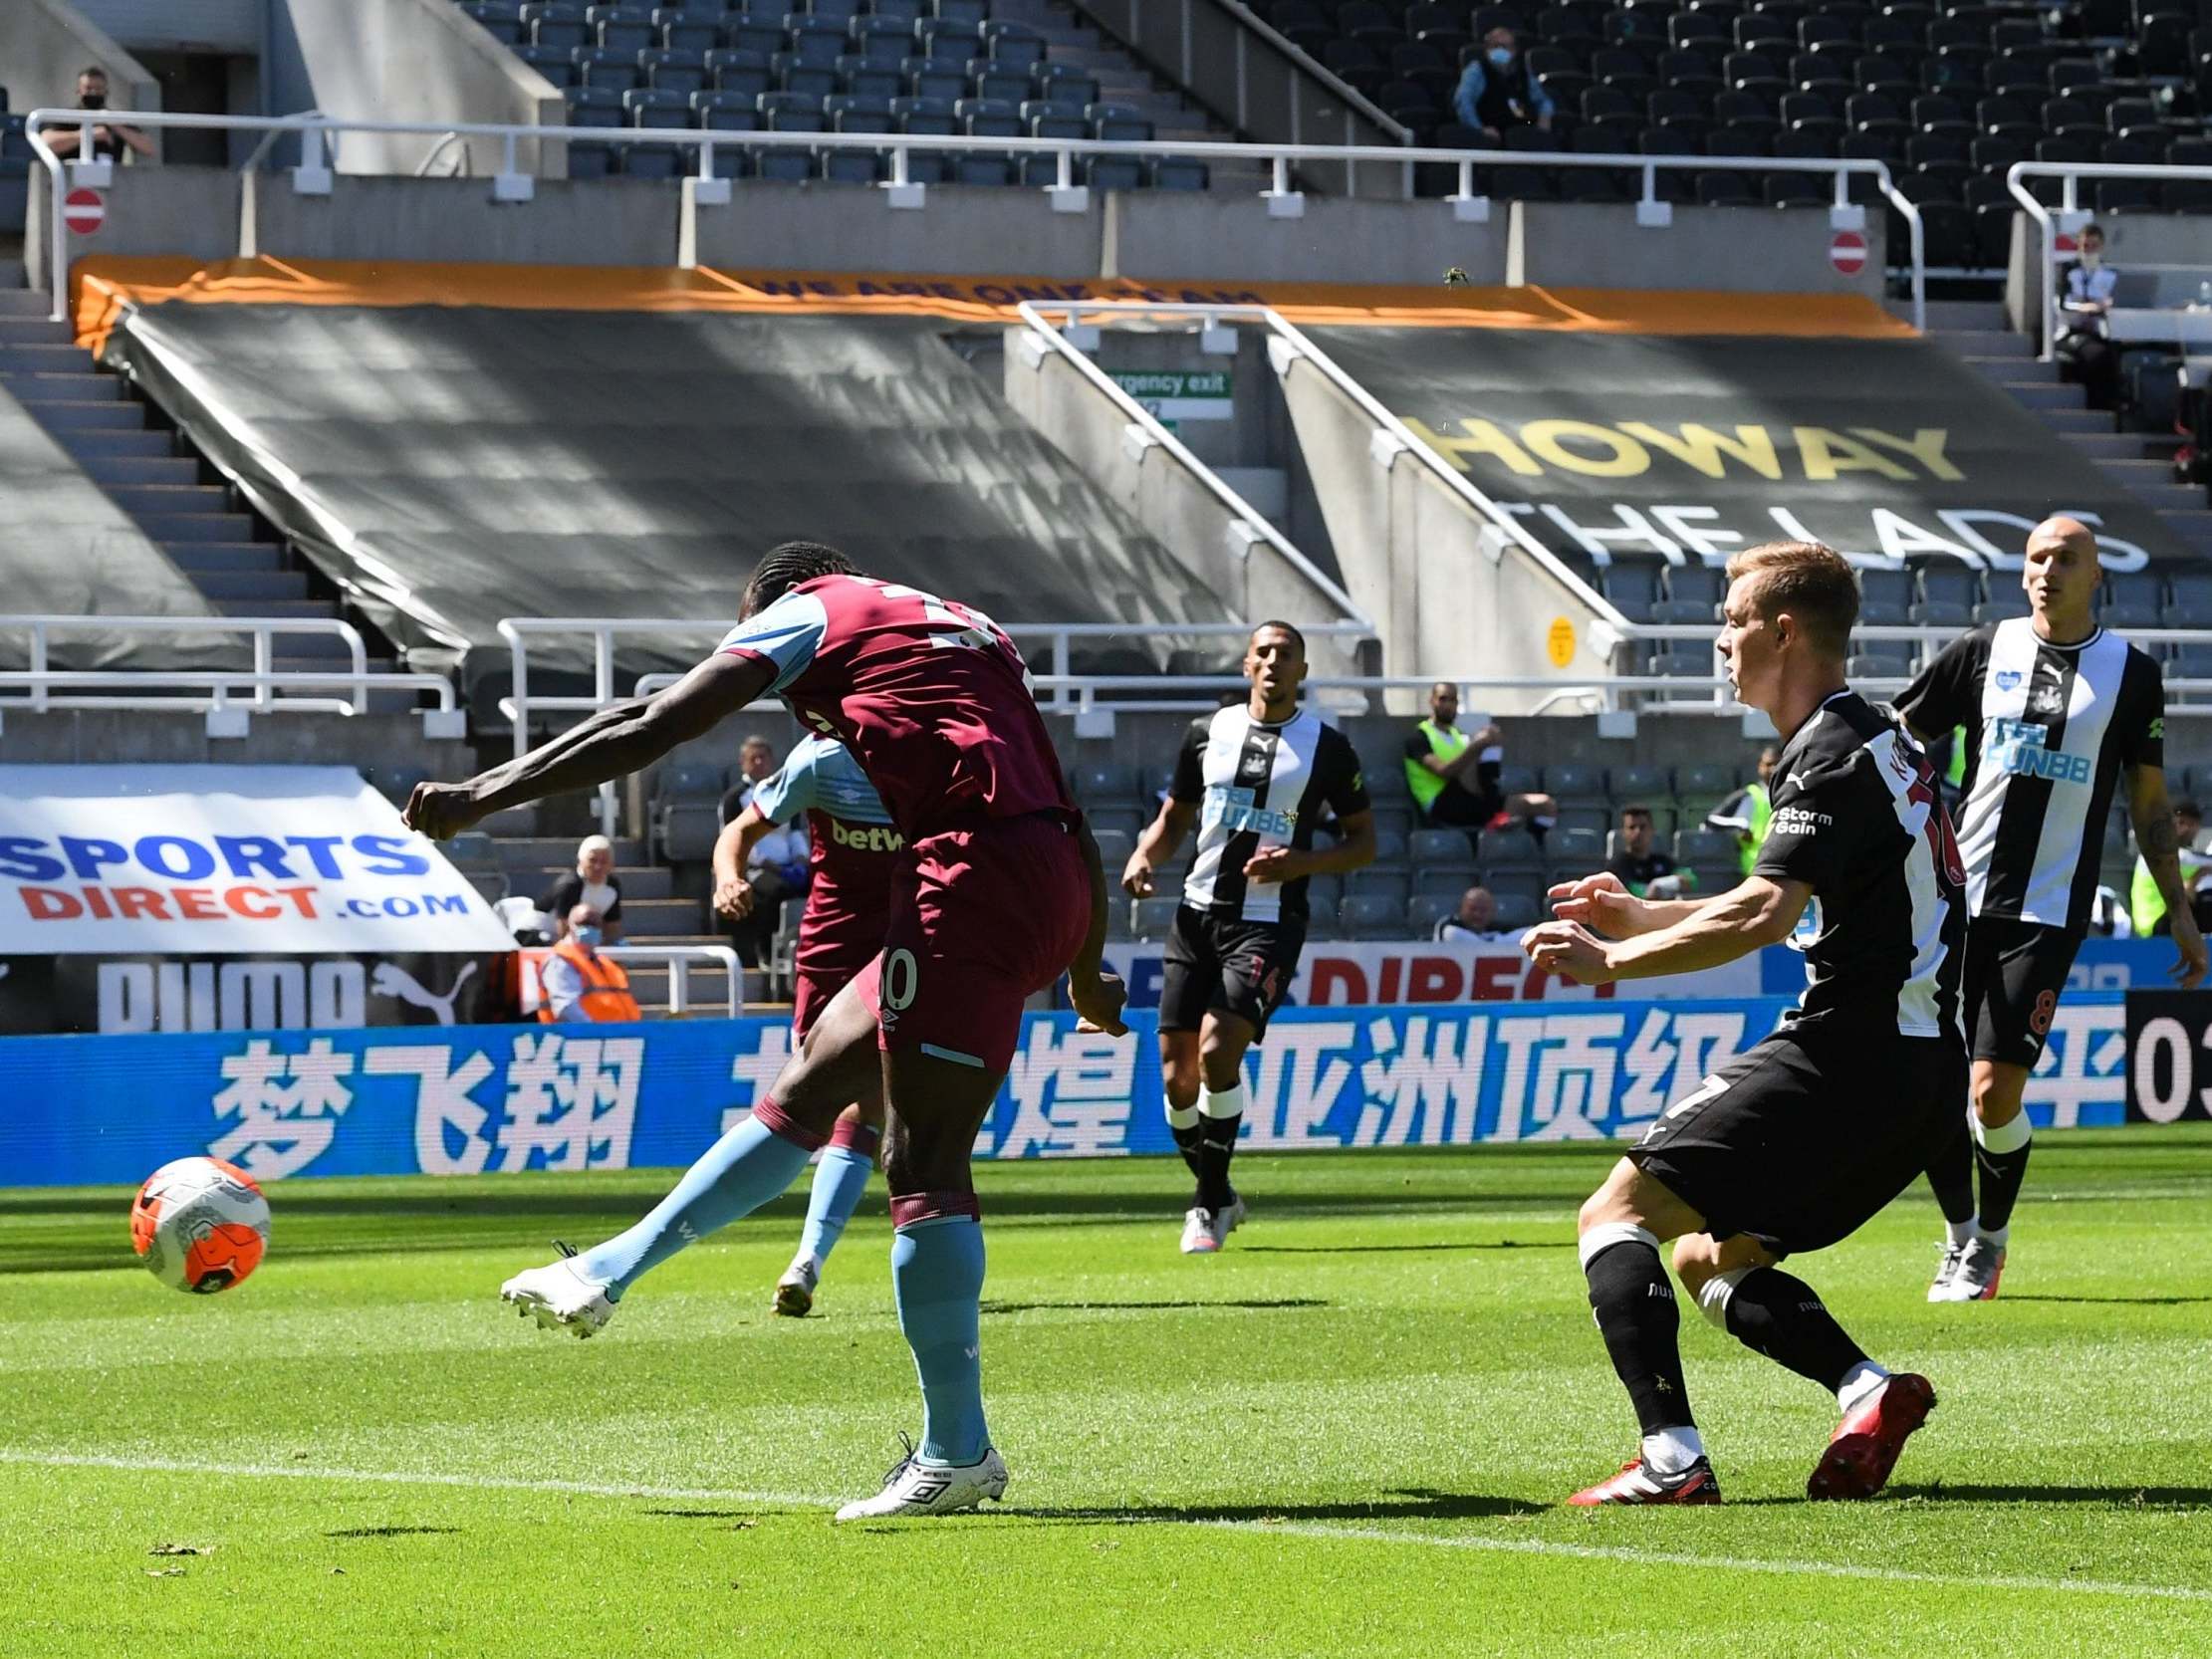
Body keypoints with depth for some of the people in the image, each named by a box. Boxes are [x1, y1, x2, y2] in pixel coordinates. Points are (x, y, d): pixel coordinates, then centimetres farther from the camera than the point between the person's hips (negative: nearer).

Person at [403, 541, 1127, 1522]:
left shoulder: (809, 611, 8)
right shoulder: (970, 632, 29)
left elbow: (650, 730, 0)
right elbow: (1068, 814, 29)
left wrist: (484, 796, 2)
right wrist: (1088, 974, 37)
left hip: (976, 873, -9)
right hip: (1053, 885, 9)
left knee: (924, 1161, -6)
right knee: (808, 1088, 17)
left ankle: (956, 1454, -6)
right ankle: (606, 1276, 26)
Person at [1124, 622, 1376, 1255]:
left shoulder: (1327, 747, 1)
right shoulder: (1207, 732, 11)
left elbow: (1364, 841, 6)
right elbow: (1174, 819, 20)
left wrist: (1302, 862, -12)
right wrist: (1143, 857, -2)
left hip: (1268, 922, -4)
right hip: (1199, 913, 4)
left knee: (1218, 1049, -21)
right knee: (1176, 1072, -1)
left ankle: (1210, 1202, -5)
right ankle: (1214, 1196, 21)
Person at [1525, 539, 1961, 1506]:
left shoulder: (1835, 756, -12)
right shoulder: (1878, 743, 21)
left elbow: (1762, 918, -25)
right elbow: (1784, 913, 31)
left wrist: (1614, 962, -20)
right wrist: (1641, 917, 25)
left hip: (1847, 1053, -10)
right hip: (1919, 1072, 10)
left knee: (1616, 1214, -7)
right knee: (1709, 1258, 19)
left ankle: (1671, 1459, -22)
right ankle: (1868, 1392, -5)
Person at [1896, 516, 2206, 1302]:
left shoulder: (2131, 674, 5)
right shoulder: (1983, 650, 6)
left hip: (2046, 915, -2)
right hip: (1956, 899, 2)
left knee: (1993, 1092, -12)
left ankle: (1991, 1241, 13)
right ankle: (1959, 1236, 25)